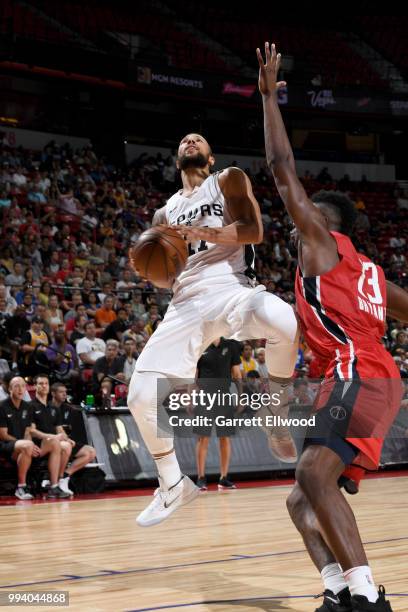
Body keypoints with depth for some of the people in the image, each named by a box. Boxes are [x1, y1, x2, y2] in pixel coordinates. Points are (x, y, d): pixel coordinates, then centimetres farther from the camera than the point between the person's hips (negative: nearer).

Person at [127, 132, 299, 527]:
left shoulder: (229, 181, 13)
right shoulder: (165, 213, 25)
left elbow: (253, 231, -3)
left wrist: (204, 232, -17)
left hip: (231, 288, -4)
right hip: (186, 302, 4)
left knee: (287, 323, -39)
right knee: (141, 397, -11)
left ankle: (275, 411, -11)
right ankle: (173, 486, 10)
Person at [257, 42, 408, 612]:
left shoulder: (322, 240, 5)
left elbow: (283, 170, 1)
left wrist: (269, 96, 6)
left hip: (358, 374, -10)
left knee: (315, 476, -26)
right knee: (303, 499, 10)